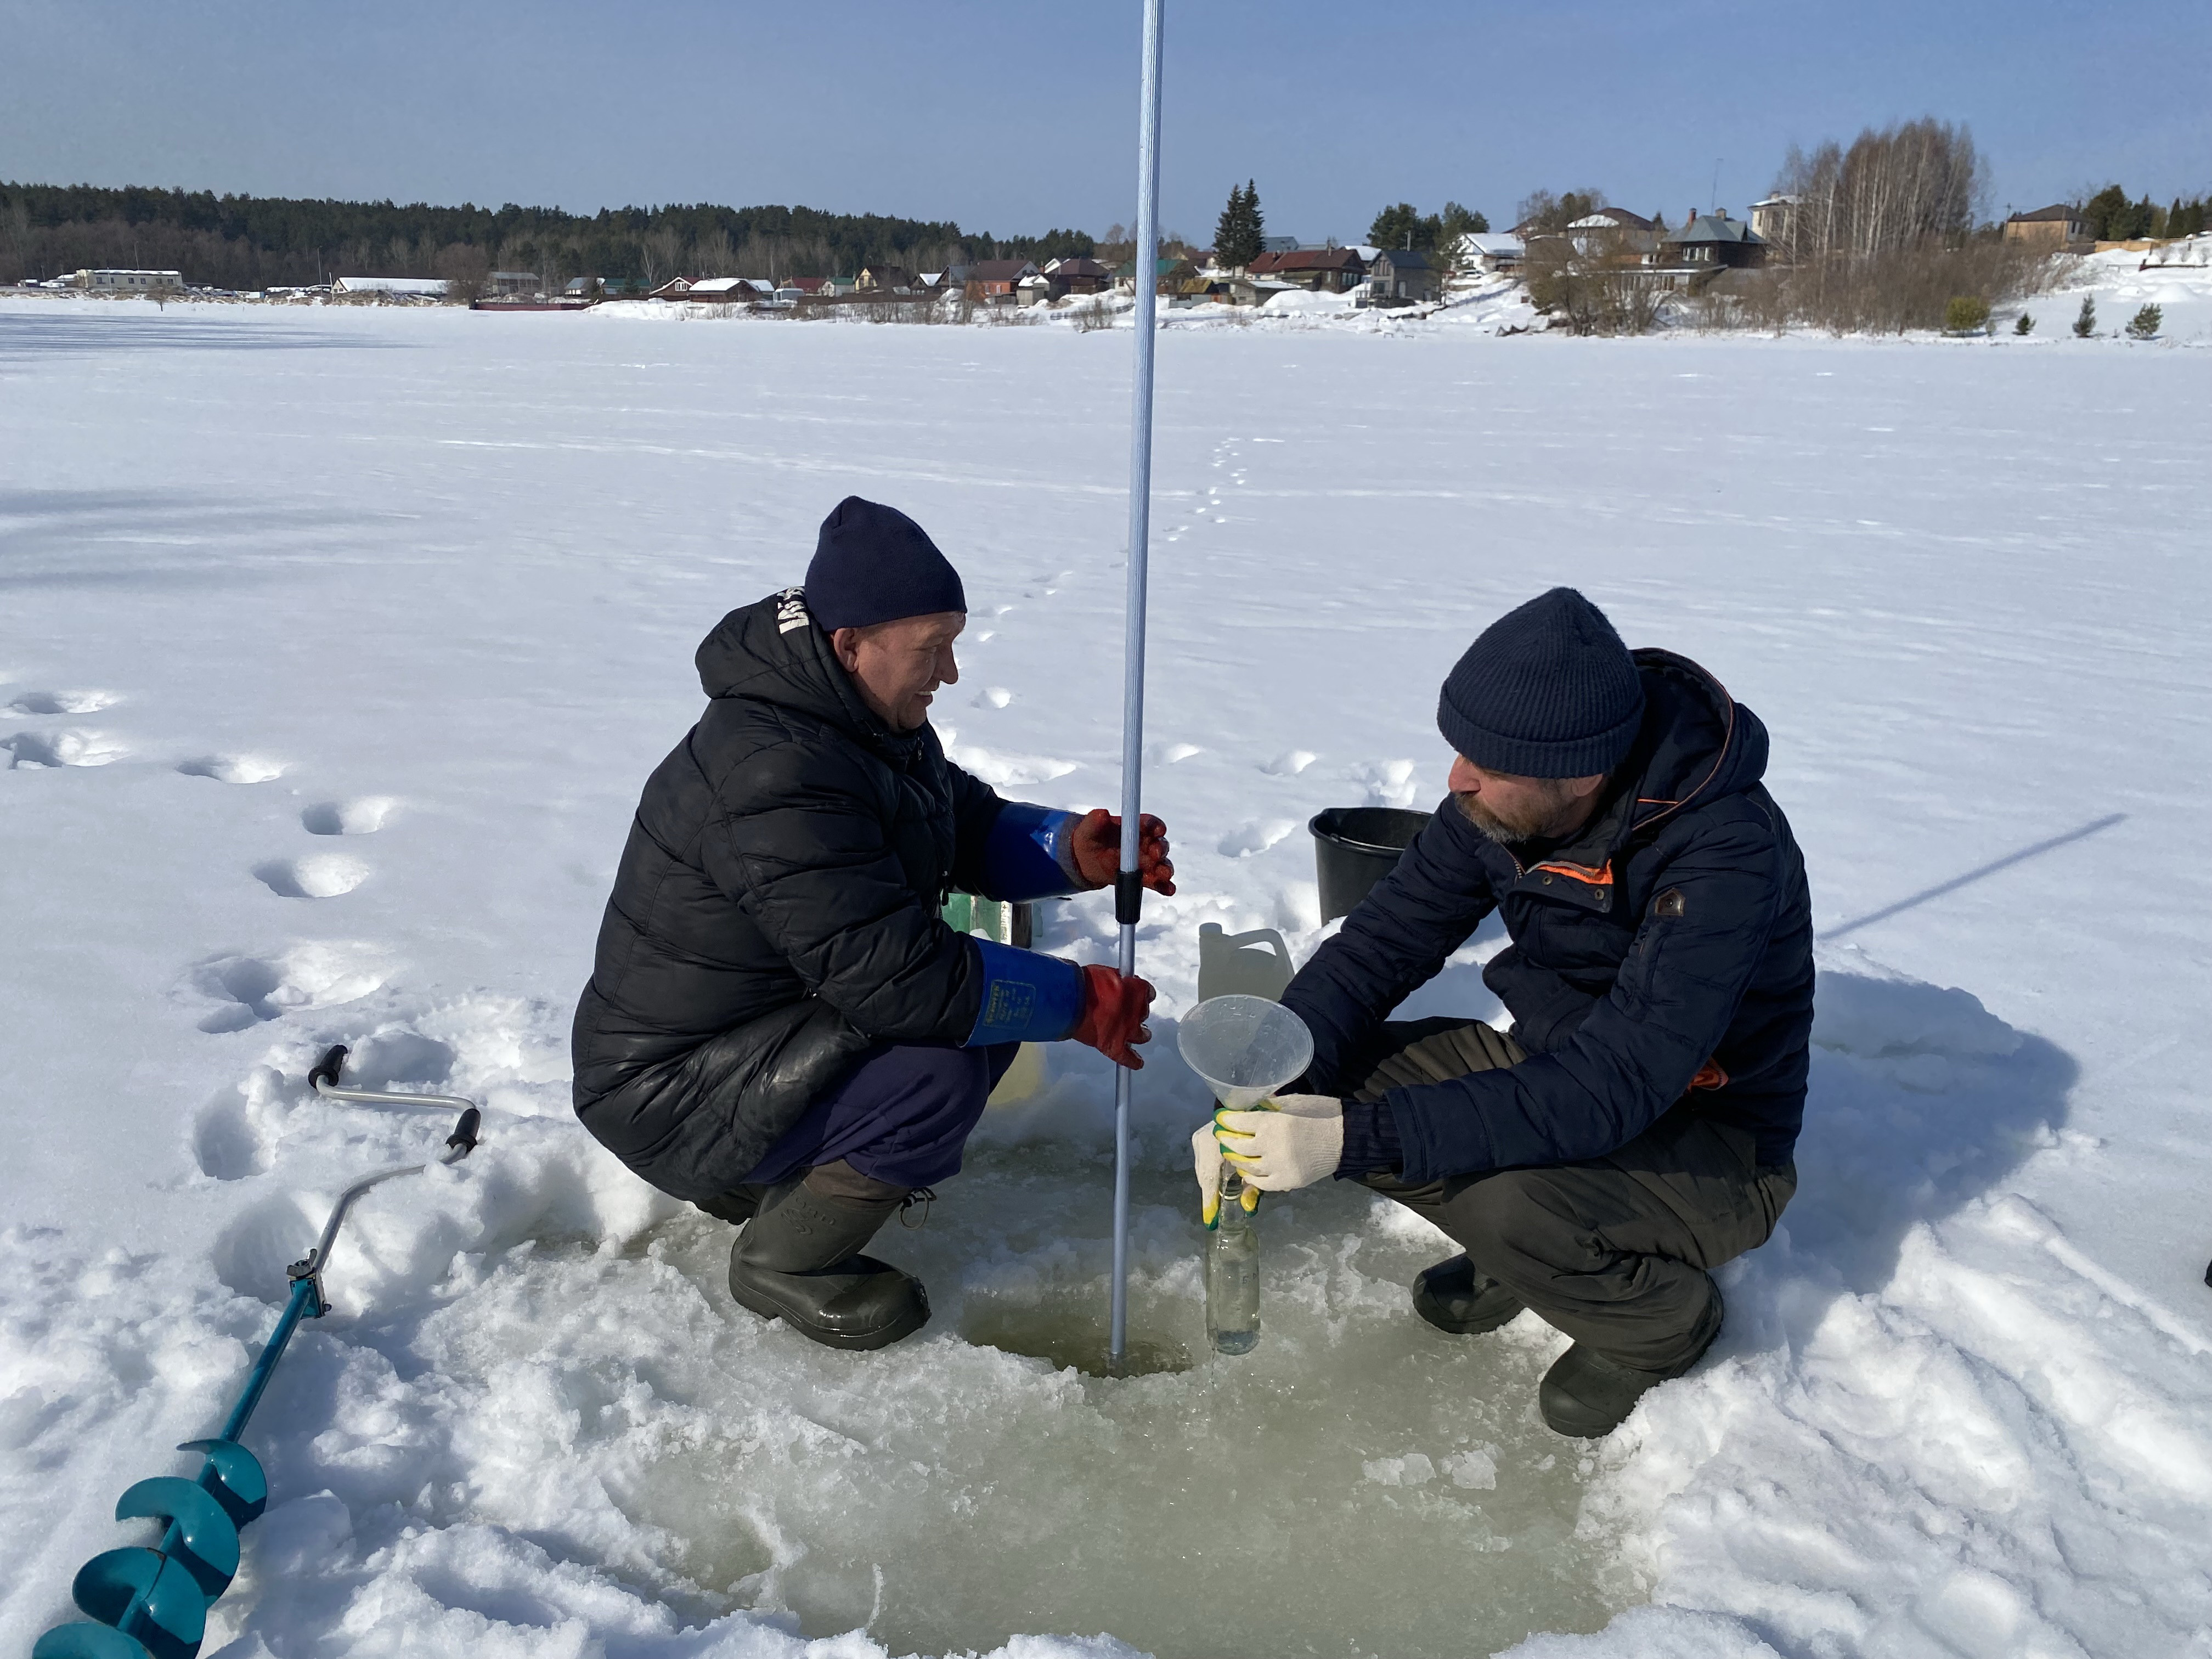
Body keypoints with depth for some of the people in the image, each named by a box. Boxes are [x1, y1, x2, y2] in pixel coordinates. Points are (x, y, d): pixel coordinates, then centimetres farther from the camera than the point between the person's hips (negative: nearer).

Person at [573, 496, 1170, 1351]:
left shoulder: (873, 721, 2)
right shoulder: (773, 779, -31)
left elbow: (970, 826, 10)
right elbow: (898, 976, -33)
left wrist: (1073, 850, -11)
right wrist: (1078, 1001, -22)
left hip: (776, 1018, 10)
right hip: (674, 1091, -10)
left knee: (993, 1002, 3)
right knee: (940, 1076, -28)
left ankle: (769, 1169, 14)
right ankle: (782, 1261, -2)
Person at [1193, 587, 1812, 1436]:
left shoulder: (1727, 852, -32)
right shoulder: (1501, 803, -12)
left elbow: (1618, 1084, -39)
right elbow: (1383, 939, -8)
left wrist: (1357, 1139, -44)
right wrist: (1260, 1102, -23)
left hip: (1712, 1143, -6)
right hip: (1559, 1068, 6)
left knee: (1511, 1202, -35)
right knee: (1326, 1077, -13)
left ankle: (1663, 1315, -1)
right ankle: (1520, 1252, 9)